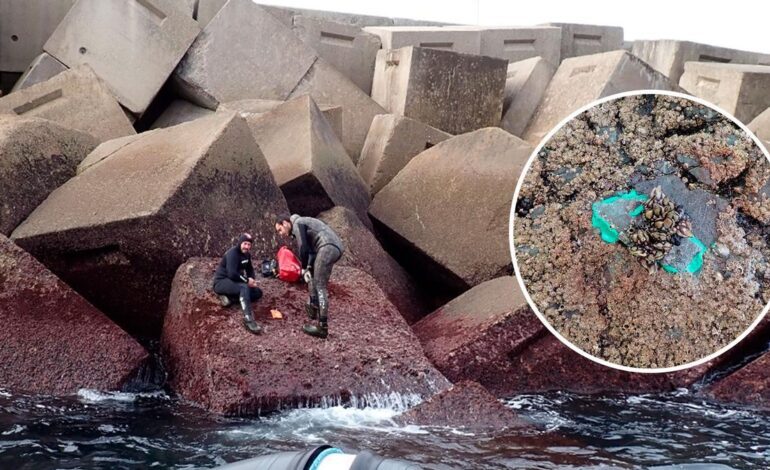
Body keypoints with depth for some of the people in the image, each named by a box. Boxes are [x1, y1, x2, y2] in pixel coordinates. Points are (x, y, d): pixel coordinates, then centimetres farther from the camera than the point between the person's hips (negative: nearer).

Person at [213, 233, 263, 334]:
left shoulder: (246, 254, 7)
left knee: (258, 293, 0)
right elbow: (232, 274, -31)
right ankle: (248, 319, -49)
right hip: (221, 282, -10)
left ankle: (229, 298, -16)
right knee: (244, 287, -37)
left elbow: (250, 269, 19)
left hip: (234, 282, 10)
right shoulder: (232, 253, -20)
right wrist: (247, 280, -22)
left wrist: (252, 280, -3)